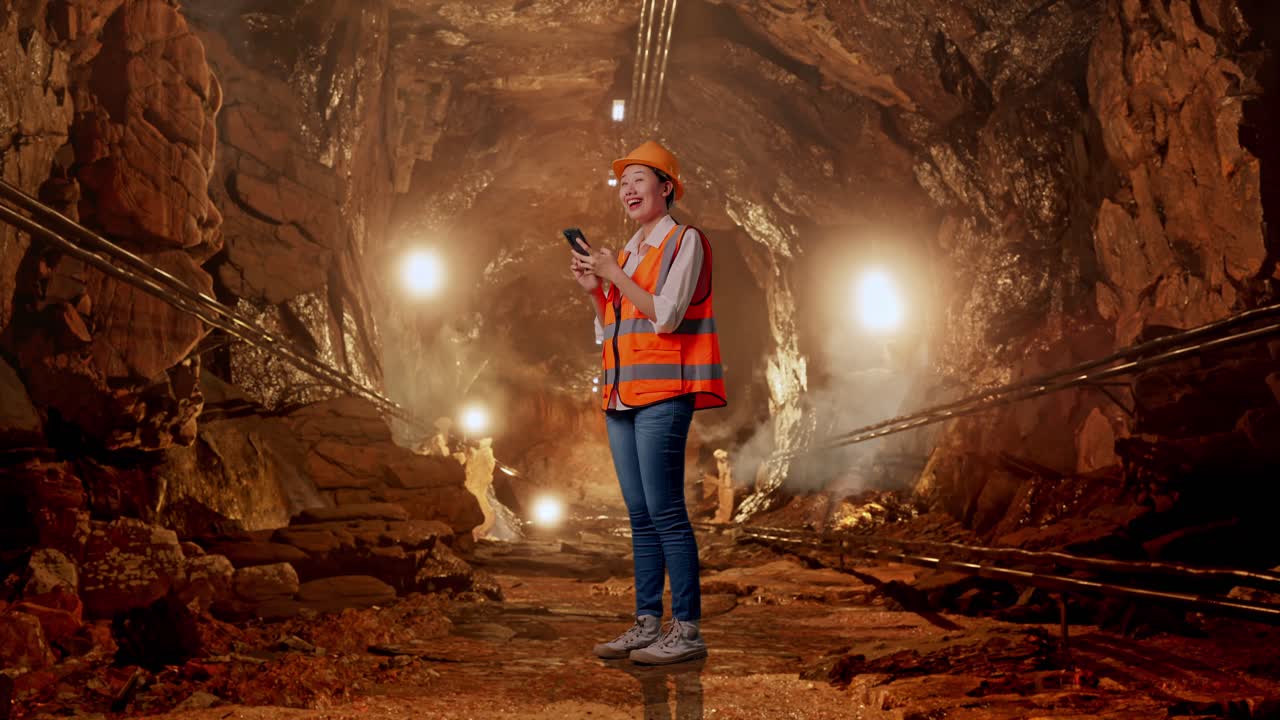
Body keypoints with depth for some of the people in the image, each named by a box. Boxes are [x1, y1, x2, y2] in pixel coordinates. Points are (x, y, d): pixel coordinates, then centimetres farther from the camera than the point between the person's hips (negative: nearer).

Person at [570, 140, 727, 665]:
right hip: (622, 395, 8)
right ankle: (647, 623, 13)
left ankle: (688, 630, -6)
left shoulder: (685, 242, -1)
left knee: (666, 513, -10)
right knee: (640, 517, 8)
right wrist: (594, 290, 7)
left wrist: (616, 275, -8)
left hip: (662, 393, -8)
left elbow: (666, 316, -13)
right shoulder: (626, 253, 20)